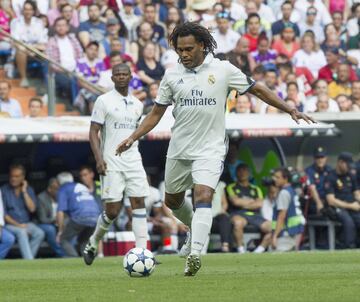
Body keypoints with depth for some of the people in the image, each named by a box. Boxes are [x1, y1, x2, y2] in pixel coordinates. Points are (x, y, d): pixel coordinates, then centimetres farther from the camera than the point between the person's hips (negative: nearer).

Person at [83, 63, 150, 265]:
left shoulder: (137, 104, 13)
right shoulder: (104, 101, -2)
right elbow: (94, 132, -5)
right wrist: (99, 158, -16)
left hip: (133, 160, 5)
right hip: (111, 163, -5)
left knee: (139, 203, -8)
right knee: (113, 210, -6)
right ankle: (93, 243, 19)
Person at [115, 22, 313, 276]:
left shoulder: (223, 70, -5)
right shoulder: (172, 75, 2)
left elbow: (258, 89, 3)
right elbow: (156, 114, 10)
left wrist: (290, 110, -1)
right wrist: (133, 138, -1)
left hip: (210, 149, -4)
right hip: (179, 149, 4)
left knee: (203, 196, -23)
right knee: (172, 201, 16)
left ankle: (194, 253, -34)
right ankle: (198, 231, 45)